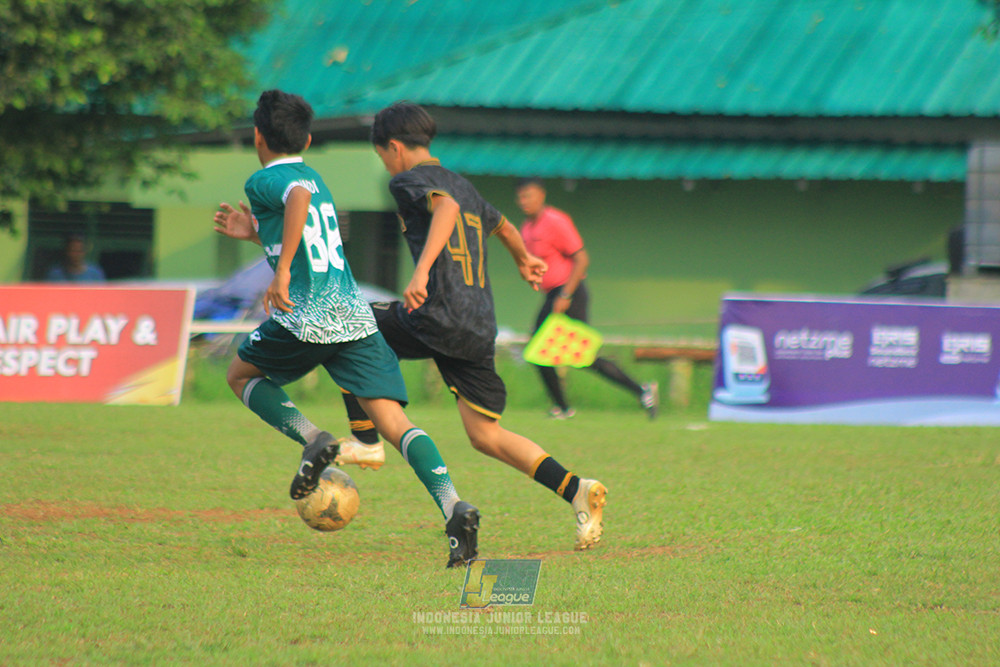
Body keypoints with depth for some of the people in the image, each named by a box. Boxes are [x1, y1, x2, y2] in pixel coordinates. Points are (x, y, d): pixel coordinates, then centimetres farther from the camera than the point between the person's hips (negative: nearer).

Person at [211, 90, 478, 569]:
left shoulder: (264, 180, 1)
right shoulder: (315, 179, 24)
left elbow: (297, 198, -24)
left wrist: (281, 270, -28)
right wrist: (257, 234, 43)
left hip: (305, 317, -6)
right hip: (355, 314, 6)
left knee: (241, 375, 22)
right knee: (393, 421, -4)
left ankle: (312, 440, -1)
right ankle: (453, 507, -25)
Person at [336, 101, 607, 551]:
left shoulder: (408, 181, -1)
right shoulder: (462, 185, 23)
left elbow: (446, 208, -23)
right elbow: (503, 227, 41)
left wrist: (421, 271, -34)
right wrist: (523, 259, 62)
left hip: (438, 318, -7)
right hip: (481, 329, 7)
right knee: (485, 436, 10)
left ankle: (364, 441, 8)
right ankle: (576, 490, -7)